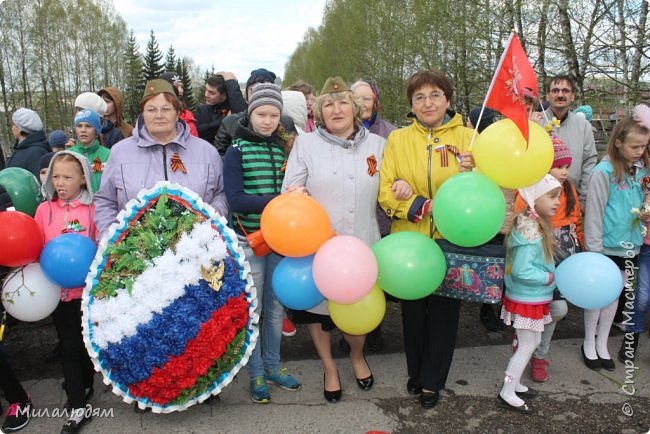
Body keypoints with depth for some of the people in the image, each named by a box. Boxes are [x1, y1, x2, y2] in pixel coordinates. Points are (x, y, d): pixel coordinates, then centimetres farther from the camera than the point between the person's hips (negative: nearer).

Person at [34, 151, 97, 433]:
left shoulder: (93, 209, -8)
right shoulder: (44, 210, 2)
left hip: (87, 289, -2)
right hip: (57, 290, 2)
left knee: (86, 342, 14)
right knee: (69, 346, 7)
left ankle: (83, 387, 37)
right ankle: (78, 408, 15)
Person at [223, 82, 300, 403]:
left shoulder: (284, 148, 4)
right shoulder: (237, 151, -7)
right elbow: (235, 199, -17)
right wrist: (277, 200, -27)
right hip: (249, 240, -4)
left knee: (276, 308, 14)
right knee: (252, 310, 7)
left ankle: (272, 367, 32)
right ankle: (256, 374, 25)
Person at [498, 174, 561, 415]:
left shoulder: (537, 225, 4)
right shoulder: (530, 231, -26)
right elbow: (521, 270, -28)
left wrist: (549, 274, -2)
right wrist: (548, 278, -17)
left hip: (535, 298, 9)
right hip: (526, 299, -9)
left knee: (533, 342, 20)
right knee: (527, 345, 3)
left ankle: (513, 383, 36)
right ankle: (507, 394, 18)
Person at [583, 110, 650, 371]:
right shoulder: (604, 172, -17)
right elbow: (594, 213, -15)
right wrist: (593, 250, -14)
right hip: (606, 247, -6)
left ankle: (602, 343, 33)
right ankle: (589, 343, 27)